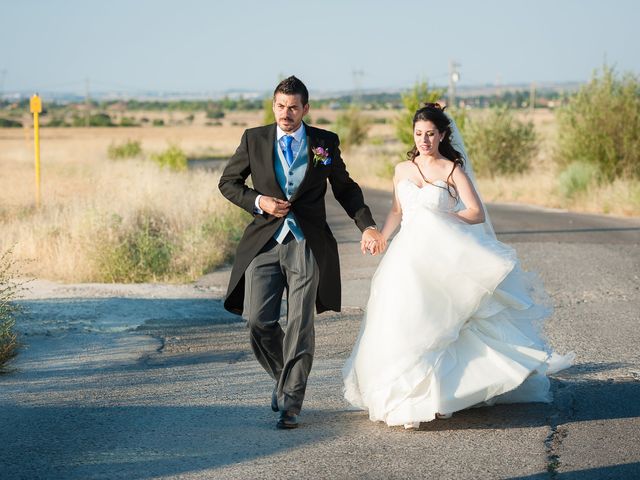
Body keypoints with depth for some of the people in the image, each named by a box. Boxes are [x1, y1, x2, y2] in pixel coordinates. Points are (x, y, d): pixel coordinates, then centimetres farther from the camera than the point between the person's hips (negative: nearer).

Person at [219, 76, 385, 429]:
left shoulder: (325, 143, 5)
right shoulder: (254, 139, 5)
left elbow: (345, 188, 14)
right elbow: (228, 182, 12)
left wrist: (367, 226, 2)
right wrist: (258, 201, -6)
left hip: (307, 245, -1)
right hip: (264, 243, 1)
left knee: (300, 326, -4)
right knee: (258, 321, -5)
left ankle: (290, 404, 1)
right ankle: (284, 378, 23)